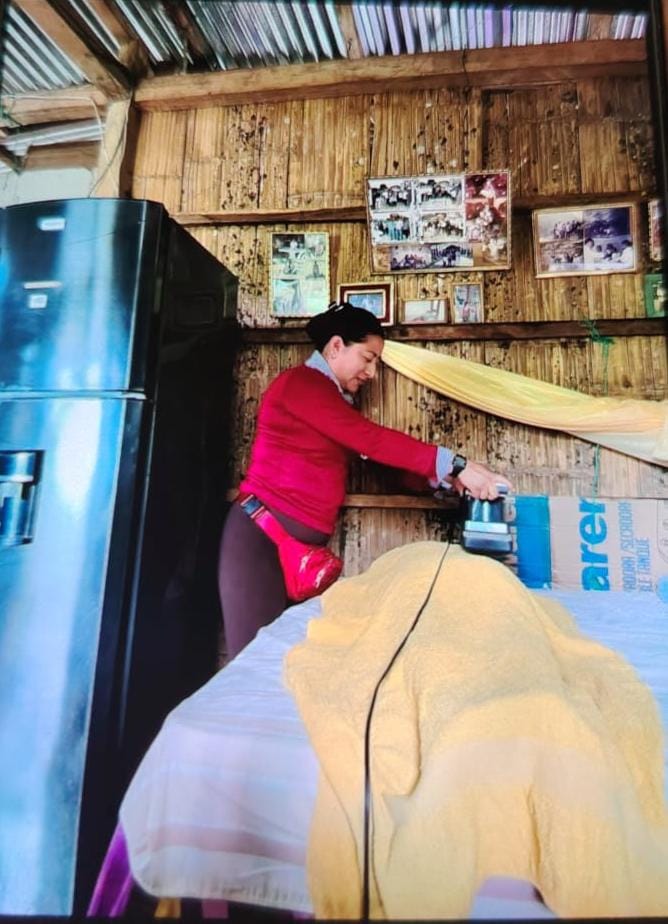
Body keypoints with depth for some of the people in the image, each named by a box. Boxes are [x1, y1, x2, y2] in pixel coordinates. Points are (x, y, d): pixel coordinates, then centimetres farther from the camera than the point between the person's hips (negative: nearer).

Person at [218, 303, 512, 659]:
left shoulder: (335, 400, 21)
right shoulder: (300, 382, -8)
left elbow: (371, 459, 13)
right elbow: (371, 440, -18)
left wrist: (442, 477, 1)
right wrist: (453, 464, -19)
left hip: (303, 544, 9)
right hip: (262, 537, -9)